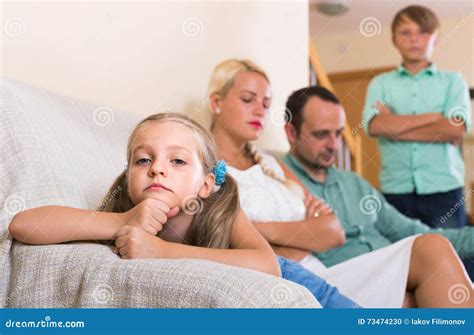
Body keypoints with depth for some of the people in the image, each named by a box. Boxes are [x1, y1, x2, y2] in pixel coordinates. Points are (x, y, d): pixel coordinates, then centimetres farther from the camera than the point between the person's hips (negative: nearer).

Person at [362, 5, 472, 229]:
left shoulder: (453, 81, 9)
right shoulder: (380, 83, 11)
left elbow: (456, 129, -7)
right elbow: (374, 126, -8)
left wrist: (393, 128, -5)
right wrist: (434, 116, -6)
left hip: (444, 189, 0)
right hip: (395, 191, 0)